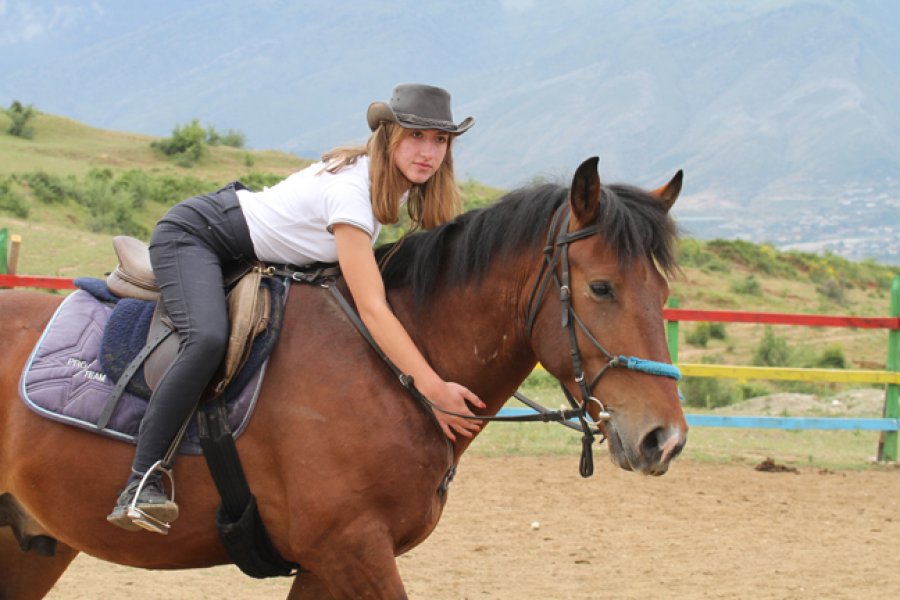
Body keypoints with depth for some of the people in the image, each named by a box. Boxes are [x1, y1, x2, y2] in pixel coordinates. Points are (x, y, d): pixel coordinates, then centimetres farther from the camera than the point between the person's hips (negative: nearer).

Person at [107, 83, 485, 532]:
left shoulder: (396, 185, -4)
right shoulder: (351, 190, -31)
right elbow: (371, 308, -37)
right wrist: (432, 389, -42)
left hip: (247, 257, 11)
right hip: (192, 236, -10)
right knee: (208, 339, -33)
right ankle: (141, 484, -33)